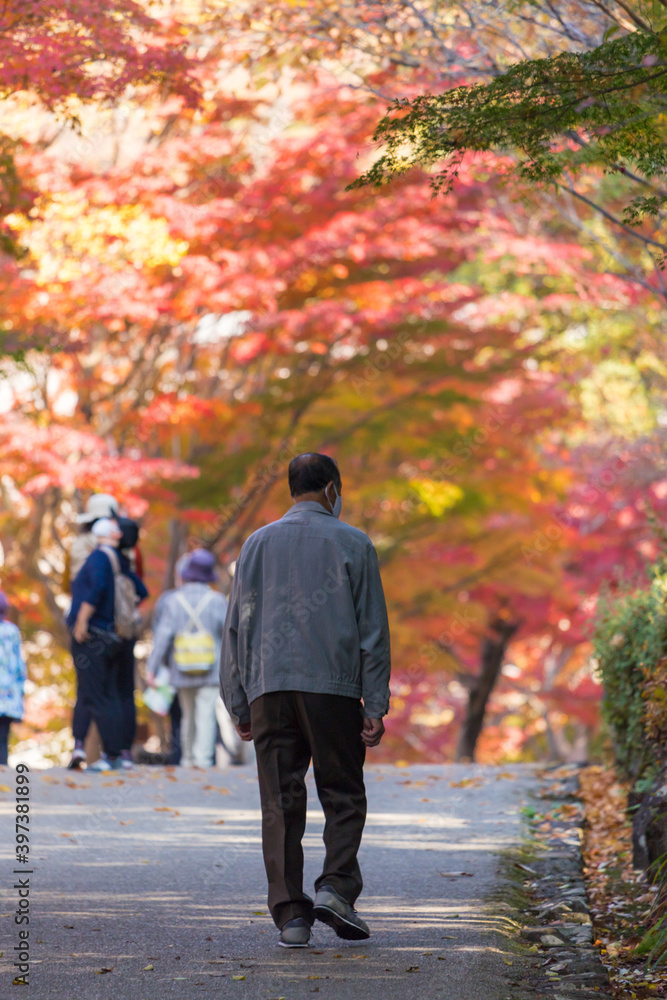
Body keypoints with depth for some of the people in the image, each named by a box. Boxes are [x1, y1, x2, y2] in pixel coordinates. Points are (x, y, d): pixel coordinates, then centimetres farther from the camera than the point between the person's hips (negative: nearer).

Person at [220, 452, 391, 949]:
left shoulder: (258, 545, 12)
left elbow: (237, 628, 12)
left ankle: (290, 913, -2)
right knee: (343, 796, 8)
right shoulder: (353, 545, 3)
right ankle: (336, 887, -11)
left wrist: (239, 704, 16)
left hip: (269, 689, 2)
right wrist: (376, 706, 1)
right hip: (334, 686, -2)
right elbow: (373, 630, 0)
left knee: (281, 804, 3)